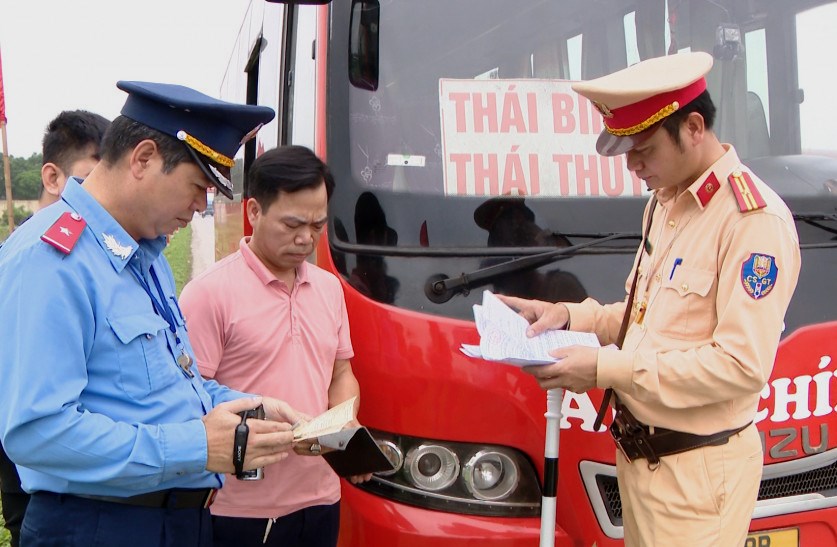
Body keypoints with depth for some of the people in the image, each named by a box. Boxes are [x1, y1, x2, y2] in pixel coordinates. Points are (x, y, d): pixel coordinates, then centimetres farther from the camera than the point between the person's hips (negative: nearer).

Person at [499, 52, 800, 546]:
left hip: (699, 470, -8)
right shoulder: (666, 200, 11)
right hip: (639, 451, 8)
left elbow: (742, 365, -23)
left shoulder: (755, 219, -18)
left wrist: (608, 369, -22)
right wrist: (569, 316, 3)